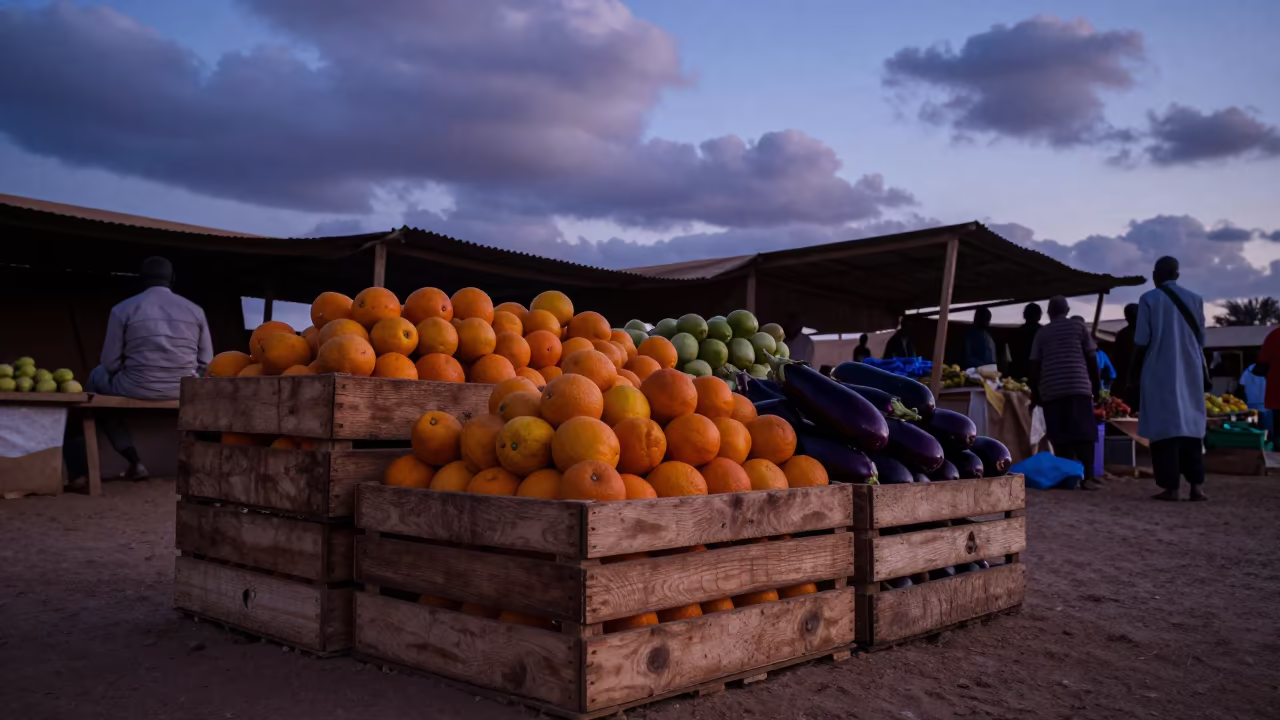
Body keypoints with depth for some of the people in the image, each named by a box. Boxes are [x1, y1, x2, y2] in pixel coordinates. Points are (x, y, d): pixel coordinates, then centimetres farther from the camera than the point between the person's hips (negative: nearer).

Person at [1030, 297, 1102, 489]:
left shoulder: (1041, 333, 14)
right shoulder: (1079, 327, 10)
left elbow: (1034, 366, 9)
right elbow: (1091, 359, 7)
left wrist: (1035, 393, 16)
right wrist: (1096, 385, 16)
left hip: (1051, 390, 2)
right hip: (1078, 387, -1)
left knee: (1060, 437, 3)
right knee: (1083, 434, -3)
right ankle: (1087, 477, -12)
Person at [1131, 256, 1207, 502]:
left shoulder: (1149, 299, -5)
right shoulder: (1195, 299, 6)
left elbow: (1141, 341, -7)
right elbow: (1201, 339, 11)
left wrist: (1134, 371, 4)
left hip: (1159, 372, -4)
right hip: (1190, 372, 4)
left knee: (1164, 427, -2)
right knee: (1190, 426, 9)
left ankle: (1171, 487, -5)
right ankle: (1196, 485, 2)